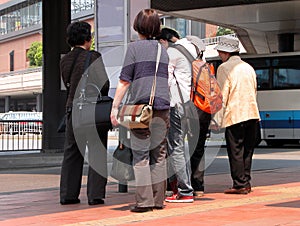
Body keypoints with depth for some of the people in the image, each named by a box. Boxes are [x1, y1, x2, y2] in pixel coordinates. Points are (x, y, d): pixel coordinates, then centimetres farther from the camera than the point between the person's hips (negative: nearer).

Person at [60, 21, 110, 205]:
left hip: (72, 108, 6)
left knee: (72, 152, 11)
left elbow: (68, 85, 10)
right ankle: (95, 194, 0)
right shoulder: (93, 57, -10)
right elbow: (104, 84, -13)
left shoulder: (65, 60, 8)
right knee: (97, 153, 2)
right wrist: (102, 99, 4)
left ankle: (68, 194, 12)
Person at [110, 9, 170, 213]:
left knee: (141, 156, -2)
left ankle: (144, 201, -6)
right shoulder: (163, 50, 14)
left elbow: (125, 81, -4)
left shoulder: (134, 47, -1)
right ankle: (158, 200, 10)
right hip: (163, 108, 5)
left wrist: (115, 107, 0)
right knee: (159, 155, 9)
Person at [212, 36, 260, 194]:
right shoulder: (249, 67, 16)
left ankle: (240, 184, -2)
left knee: (235, 151, -2)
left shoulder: (224, 68, -5)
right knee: (247, 150, 11)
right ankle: (246, 182, 14)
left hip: (234, 115, -7)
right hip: (252, 114, 7)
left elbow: (222, 96, -9)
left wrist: (217, 120, -6)